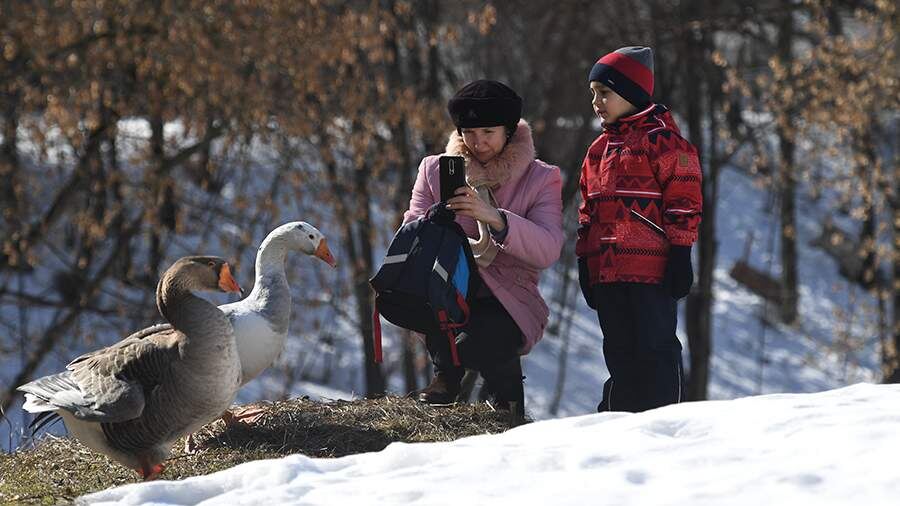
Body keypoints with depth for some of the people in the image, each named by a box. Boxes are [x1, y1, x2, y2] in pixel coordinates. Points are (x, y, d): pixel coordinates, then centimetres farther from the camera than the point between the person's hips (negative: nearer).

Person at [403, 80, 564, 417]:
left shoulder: (541, 179, 1)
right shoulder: (435, 170, 10)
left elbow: (548, 250, -15)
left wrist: (494, 218, -32)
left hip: (508, 303, -2)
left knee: (473, 345, -35)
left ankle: (507, 394, 5)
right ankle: (445, 372, -3)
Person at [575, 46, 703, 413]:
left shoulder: (662, 140, -5)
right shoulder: (598, 150, 20)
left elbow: (683, 202, -9)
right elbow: (588, 213, 24)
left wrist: (680, 253, -13)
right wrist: (585, 262, 19)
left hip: (651, 270, -8)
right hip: (606, 270, 8)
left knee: (654, 348, -6)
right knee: (620, 352, 12)